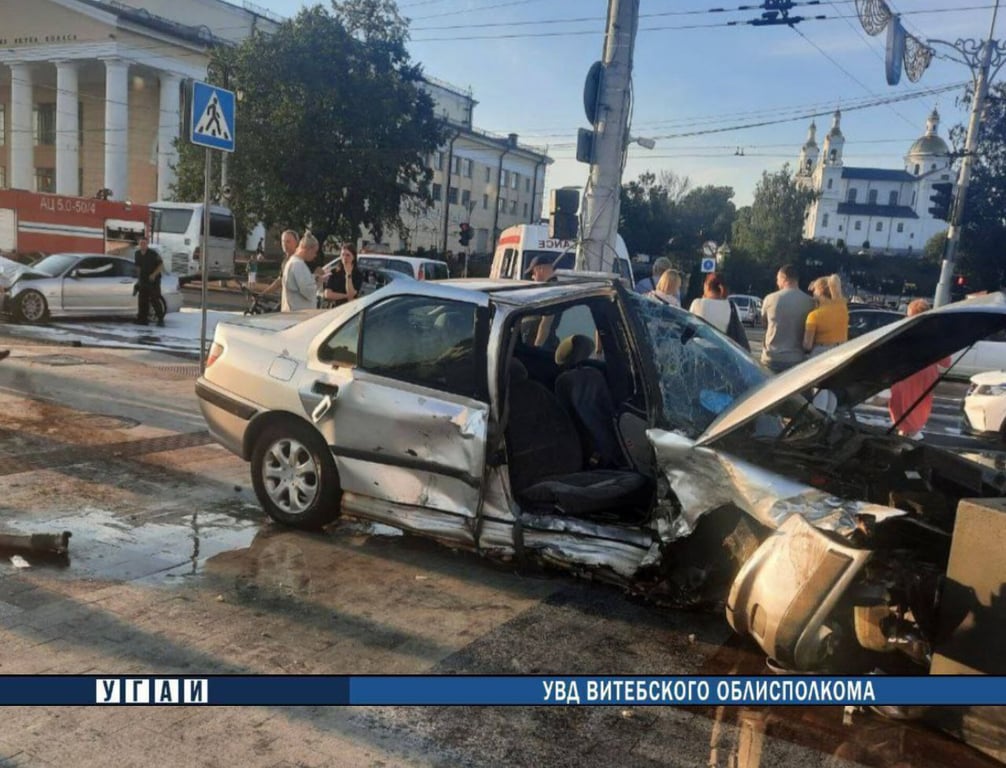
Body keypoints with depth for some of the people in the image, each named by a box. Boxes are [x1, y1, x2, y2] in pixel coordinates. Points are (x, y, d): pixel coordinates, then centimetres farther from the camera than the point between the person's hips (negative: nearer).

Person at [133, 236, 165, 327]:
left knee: (155, 299, -11)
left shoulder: (153, 253, -10)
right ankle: (142, 319, 8)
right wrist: (138, 277, 15)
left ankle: (160, 319, -6)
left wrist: (154, 274, -19)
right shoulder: (137, 254, 8)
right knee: (142, 300, 3)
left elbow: (161, 265, -10)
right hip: (143, 280, 6)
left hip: (153, 280, -6)